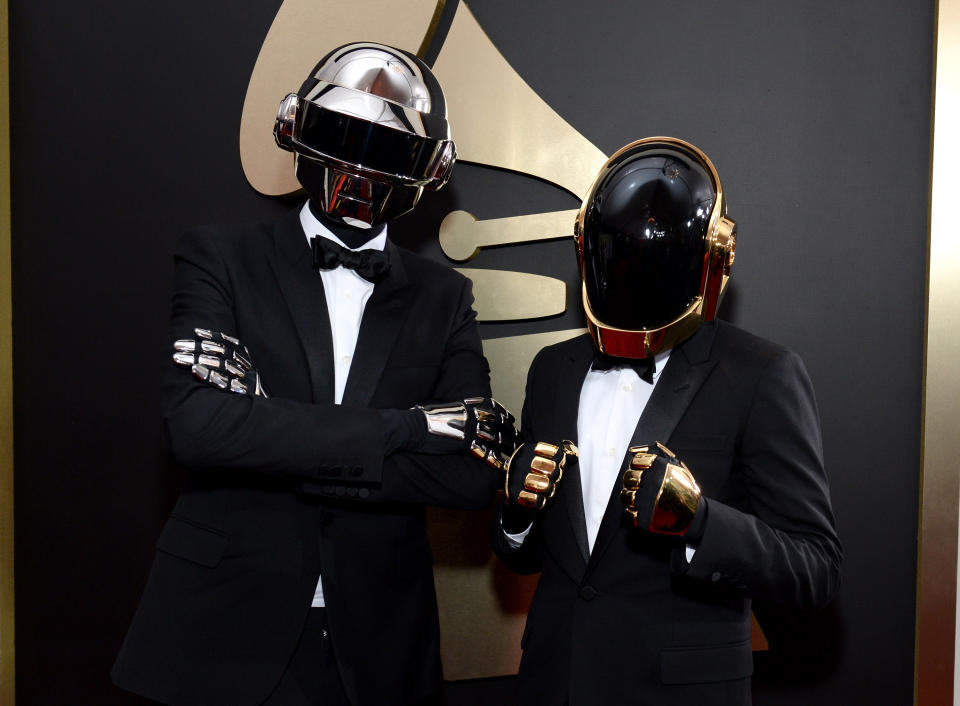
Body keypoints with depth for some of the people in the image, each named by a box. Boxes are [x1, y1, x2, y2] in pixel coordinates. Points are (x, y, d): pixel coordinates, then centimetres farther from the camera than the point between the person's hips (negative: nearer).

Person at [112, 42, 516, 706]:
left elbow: (477, 475, -10)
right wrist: (398, 428, -18)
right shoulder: (221, 257, -2)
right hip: (224, 634, -1)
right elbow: (194, 421, -19)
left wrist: (270, 437, -16)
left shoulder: (443, 298, 2)